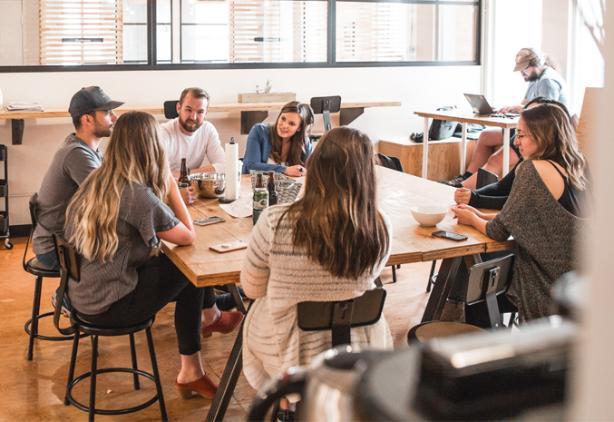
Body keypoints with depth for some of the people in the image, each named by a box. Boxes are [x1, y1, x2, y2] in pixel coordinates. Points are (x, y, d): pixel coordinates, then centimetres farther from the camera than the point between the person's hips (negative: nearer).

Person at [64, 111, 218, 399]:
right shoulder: (138, 196, -23)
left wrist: (163, 191, 3)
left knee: (177, 269, 13)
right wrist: (171, 187, -6)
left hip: (80, 295, 8)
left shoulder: (94, 181, 2)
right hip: (107, 306, -8)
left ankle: (191, 372, 18)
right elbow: (188, 237, -11)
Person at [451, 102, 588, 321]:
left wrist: (472, 220, 7)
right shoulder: (576, 170, 5)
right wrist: (480, 215, 11)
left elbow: (499, 231, -13)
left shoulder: (533, 170, -20)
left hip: (550, 289, -7)